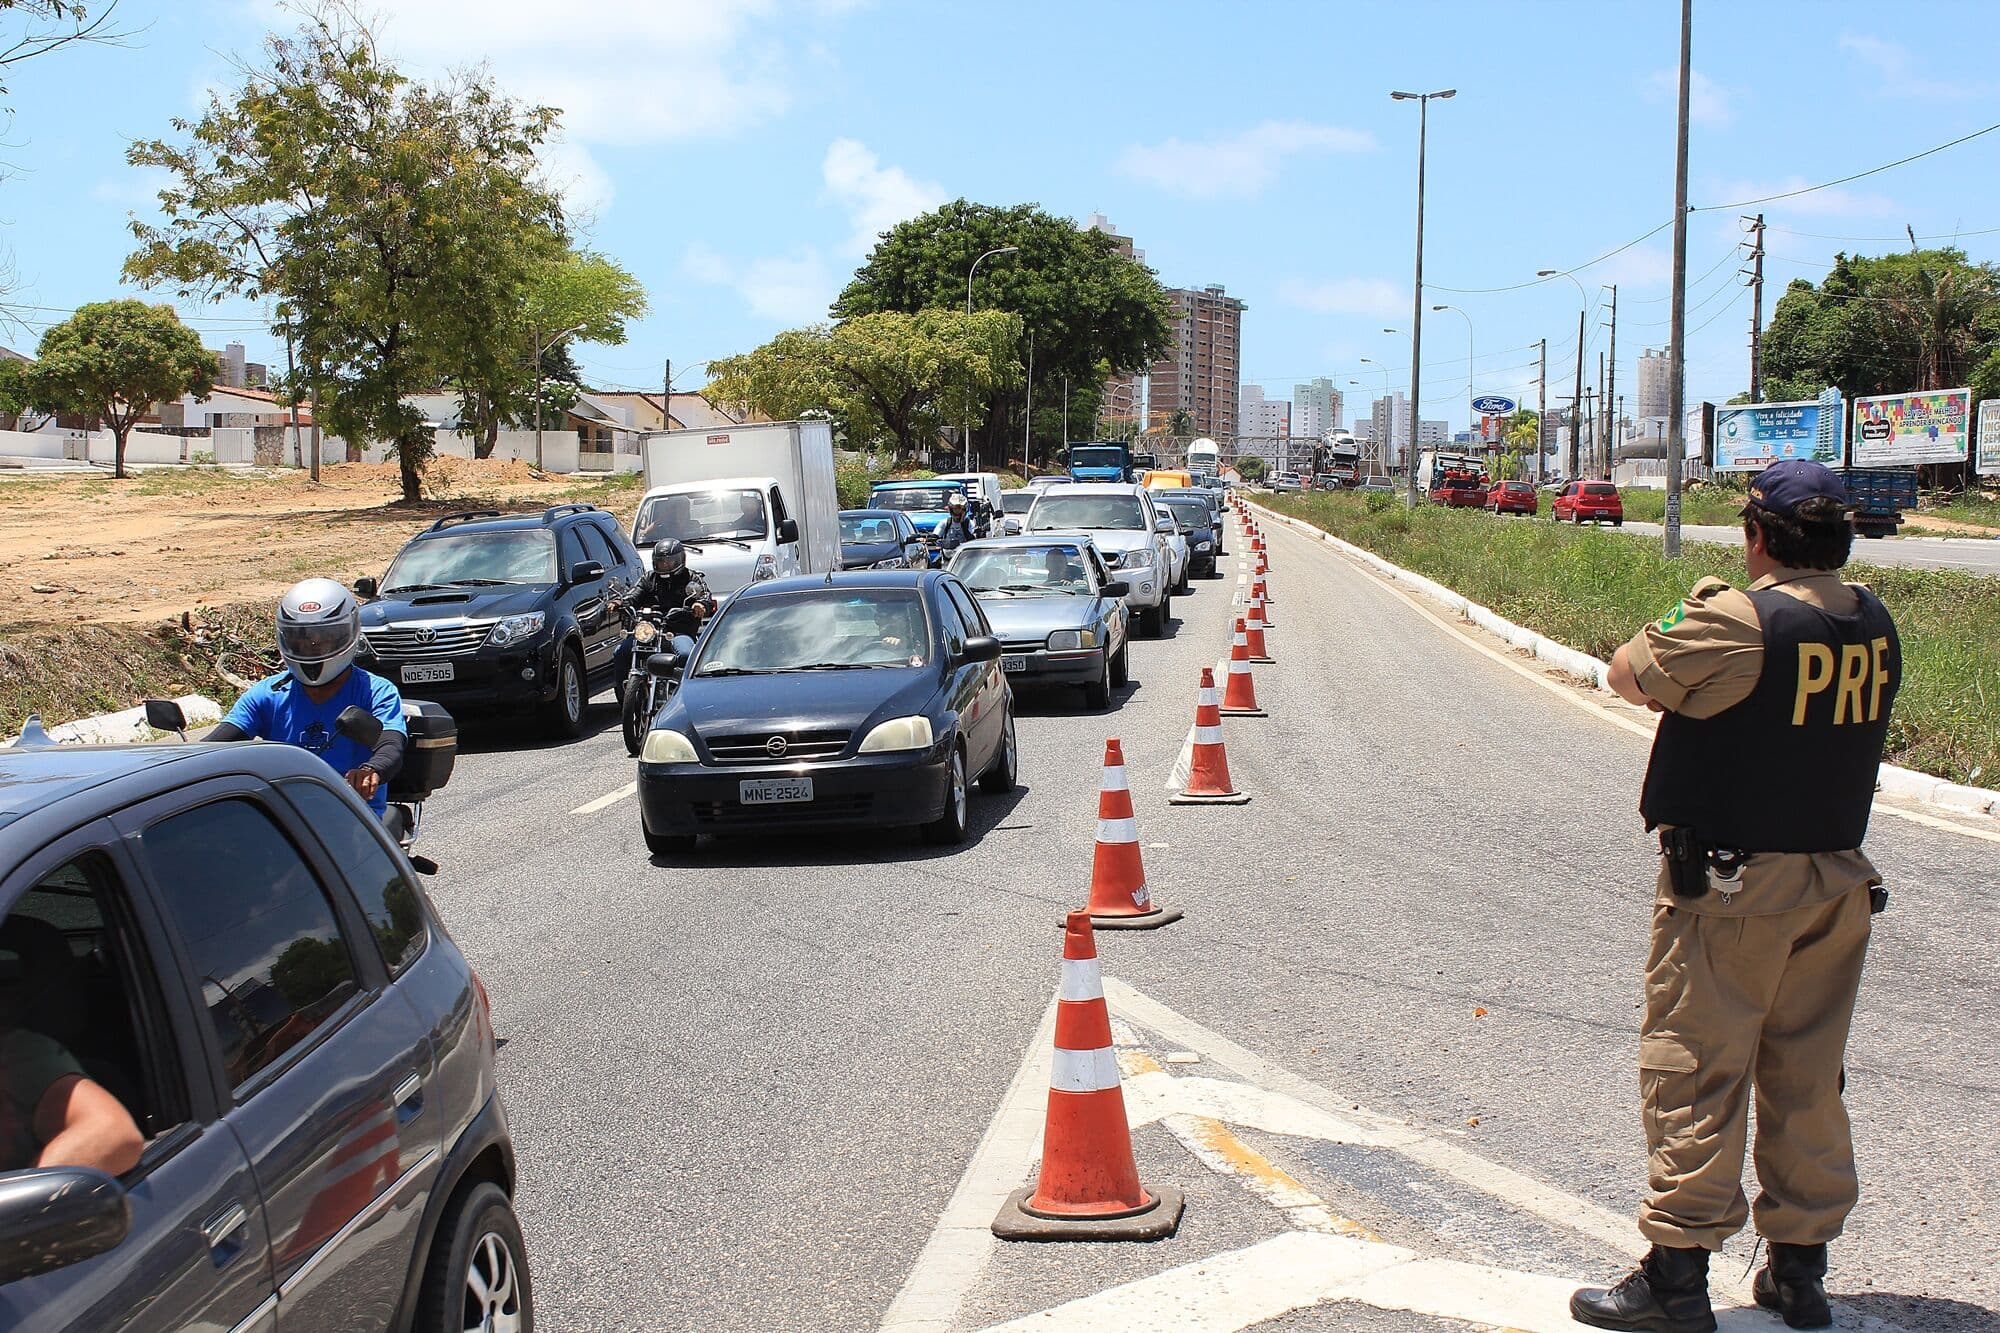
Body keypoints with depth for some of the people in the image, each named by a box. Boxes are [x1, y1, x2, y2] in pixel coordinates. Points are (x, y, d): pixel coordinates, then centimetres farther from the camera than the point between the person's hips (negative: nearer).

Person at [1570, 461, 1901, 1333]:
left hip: (1732, 884, -7)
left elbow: (1629, 674, -5)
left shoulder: (1732, 622, -18)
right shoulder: (1875, 625, 3)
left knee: (1696, 1072, 1)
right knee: (1808, 1078, 15)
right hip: (1839, 880, 7)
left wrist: (1693, 616, 11)